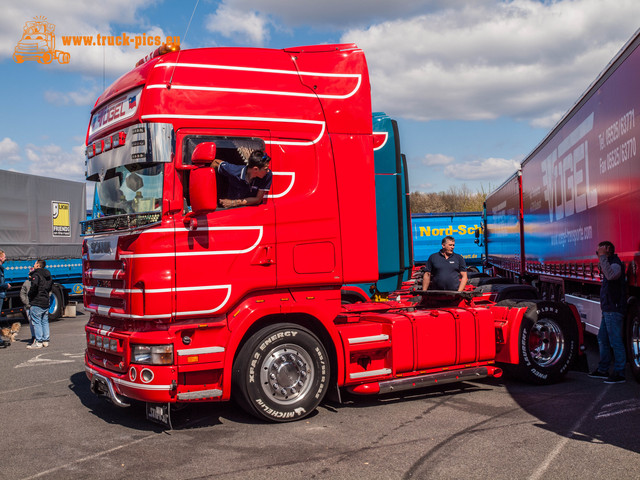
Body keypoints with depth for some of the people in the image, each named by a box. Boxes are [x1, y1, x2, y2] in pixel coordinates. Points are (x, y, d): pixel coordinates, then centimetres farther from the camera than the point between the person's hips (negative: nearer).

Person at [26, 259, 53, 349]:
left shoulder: (36, 275, -11)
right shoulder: (48, 275, 14)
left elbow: (35, 285, -28)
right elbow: (50, 285, 23)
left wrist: (30, 294, -13)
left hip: (37, 302, -8)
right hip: (46, 302, 8)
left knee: (36, 322, -4)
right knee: (45, 321, 13)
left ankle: (38, 342, -5)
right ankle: (46, 340, 16)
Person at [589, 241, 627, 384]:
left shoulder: (616, 264, -12)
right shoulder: (609, 264, 20)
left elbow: (610, 275, -35)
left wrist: (603, 256, -28)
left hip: (614, 310, -11)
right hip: (608, 309, 11)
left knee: (615, 341, -8)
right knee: (602, 339, 16)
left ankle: (619, 374, -3)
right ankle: (603, 370, 25)